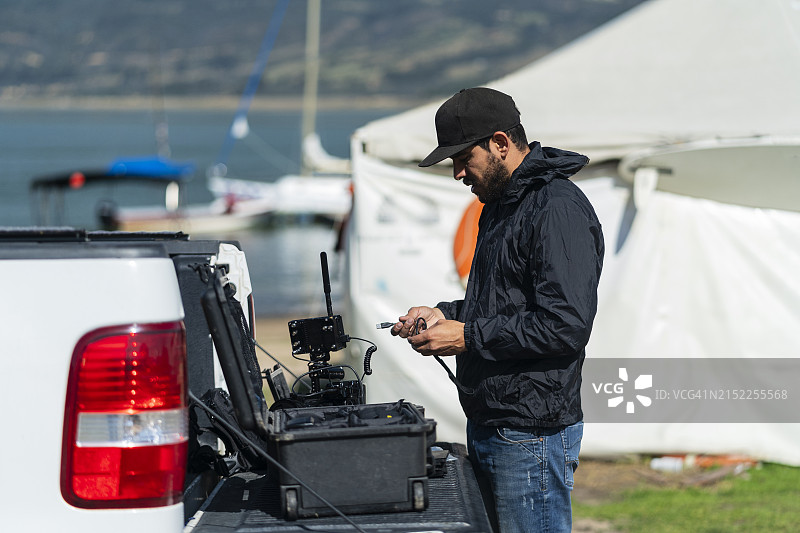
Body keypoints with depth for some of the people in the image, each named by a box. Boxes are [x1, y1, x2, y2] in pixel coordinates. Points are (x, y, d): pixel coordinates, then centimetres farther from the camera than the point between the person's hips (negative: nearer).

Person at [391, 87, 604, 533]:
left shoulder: (559, 210, -17)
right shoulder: (501, 204, 17)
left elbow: (566, 325, -24)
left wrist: (469, 337, -19)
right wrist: (447, 314, 10)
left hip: (532, 435, -10)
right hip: (487, 428, 10)